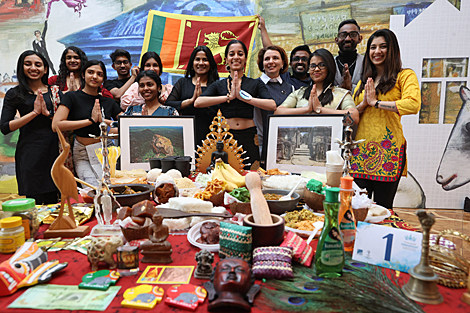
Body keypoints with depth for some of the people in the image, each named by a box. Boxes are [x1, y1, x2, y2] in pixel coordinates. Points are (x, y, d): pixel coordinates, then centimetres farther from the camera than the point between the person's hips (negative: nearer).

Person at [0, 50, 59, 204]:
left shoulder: (55, 92, 12)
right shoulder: (15, 94, 6)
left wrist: (48, 113, -10)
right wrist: (34, 112, -10)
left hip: (53, 150, 2)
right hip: (29, 152, -2)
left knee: (52, 202, 3)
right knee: (36, 202, -4)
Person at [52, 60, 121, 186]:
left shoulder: (109, 102, 11)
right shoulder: (72, 97, 2)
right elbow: (56, 125, -10)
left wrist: (103, 120, -6)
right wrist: (91, 120, -11)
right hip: (82, 154, -2)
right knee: (93, 188, -19)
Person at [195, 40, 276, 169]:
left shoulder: (256, 83, 8)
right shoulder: (219, 85, 10)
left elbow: (272, 106, -9)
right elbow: (197, 103, -6)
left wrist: (243, 96, -11)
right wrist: (229, 96, -10)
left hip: (249, 137, 0)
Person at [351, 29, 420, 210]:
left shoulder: (404, 75, 3)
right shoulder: (364, 80, 19)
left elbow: (413, 105, -16)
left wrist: (376, 102, -10)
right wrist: (364, 103, -2)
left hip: (388, 148, -4)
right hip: (361, 148, 5)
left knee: (383, 207, 3)